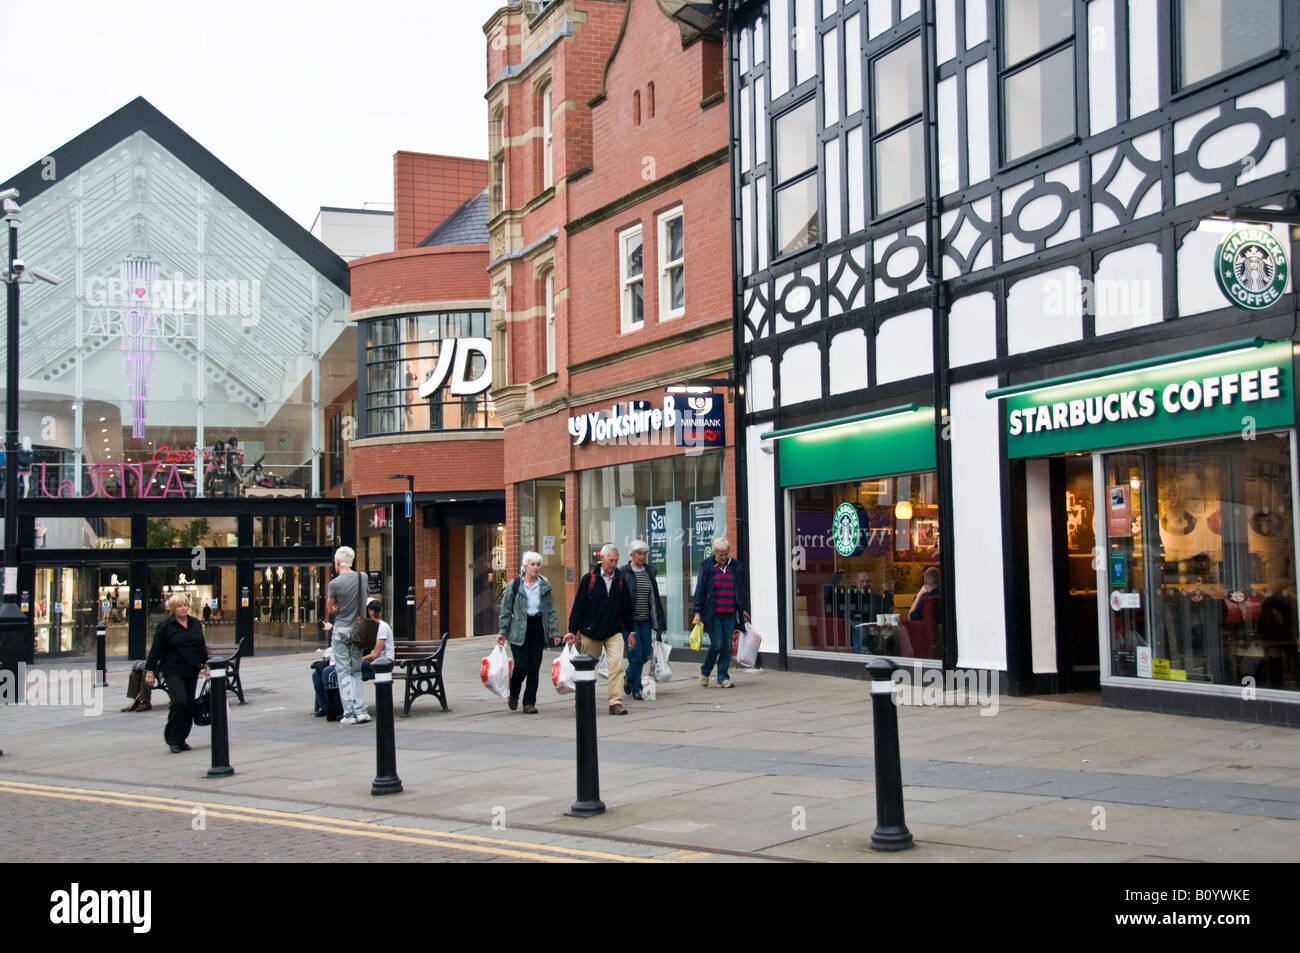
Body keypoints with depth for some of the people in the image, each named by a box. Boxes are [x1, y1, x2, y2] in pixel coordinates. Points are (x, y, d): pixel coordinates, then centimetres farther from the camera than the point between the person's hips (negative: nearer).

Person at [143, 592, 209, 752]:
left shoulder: (195, 624, 10)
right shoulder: (165, 626, -5)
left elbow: (202, 646, 19)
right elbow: (156, 650, -5)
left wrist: (206, 665, 18)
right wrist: (150, 671, -6)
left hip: (192, 672, 5)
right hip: (173, 671, -5)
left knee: (189, 705, 4)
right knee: (180, 701, -18)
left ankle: (181, 739, 16)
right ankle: (172, 739, -4)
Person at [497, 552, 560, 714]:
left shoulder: (545, 585, 7)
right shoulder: (514, 585, -1)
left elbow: (551, 610, 9)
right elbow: (506, 610, 2)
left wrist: (555, 631, 2)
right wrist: (503, 632, -2)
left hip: (538, 629, 3)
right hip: (519, 630, -3)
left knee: (534, 667, 1)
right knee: (522, 666, -6)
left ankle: (529, 703, 9)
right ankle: (513, 695, 21)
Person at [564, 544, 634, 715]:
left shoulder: (621, 581, 6)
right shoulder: (589, 579, -3)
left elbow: (627, 609, 14)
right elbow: (578, 605, -2)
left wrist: (630, 631, 14)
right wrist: (572, 630, -4)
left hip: (614, 632, 1)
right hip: (590, 632, -1)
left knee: (617, 664, -15)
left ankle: (616, 703, -13)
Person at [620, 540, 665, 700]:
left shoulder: (650, 572, 11)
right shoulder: (624, 573, -4)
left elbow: (655, 598, 13)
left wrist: (658, 623, 10)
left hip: (645, 620, 5)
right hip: (629, 619, -5)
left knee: (645, 655, 6)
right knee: (636, 655, -8)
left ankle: (629, 678, 31)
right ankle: (636, 688, 6)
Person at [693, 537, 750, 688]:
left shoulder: (735, 567, 10)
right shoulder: (707, 568, 0)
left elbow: (740, 590, 18)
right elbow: (700, 590, 0)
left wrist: (743, 609, 18)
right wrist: (698, 612, -4)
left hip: (729, 614, 4)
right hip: (712, 614, -4)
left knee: (727, 646, 1)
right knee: (716, 644, -8)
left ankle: (723, 677, 9)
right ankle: (705, 672, 14)